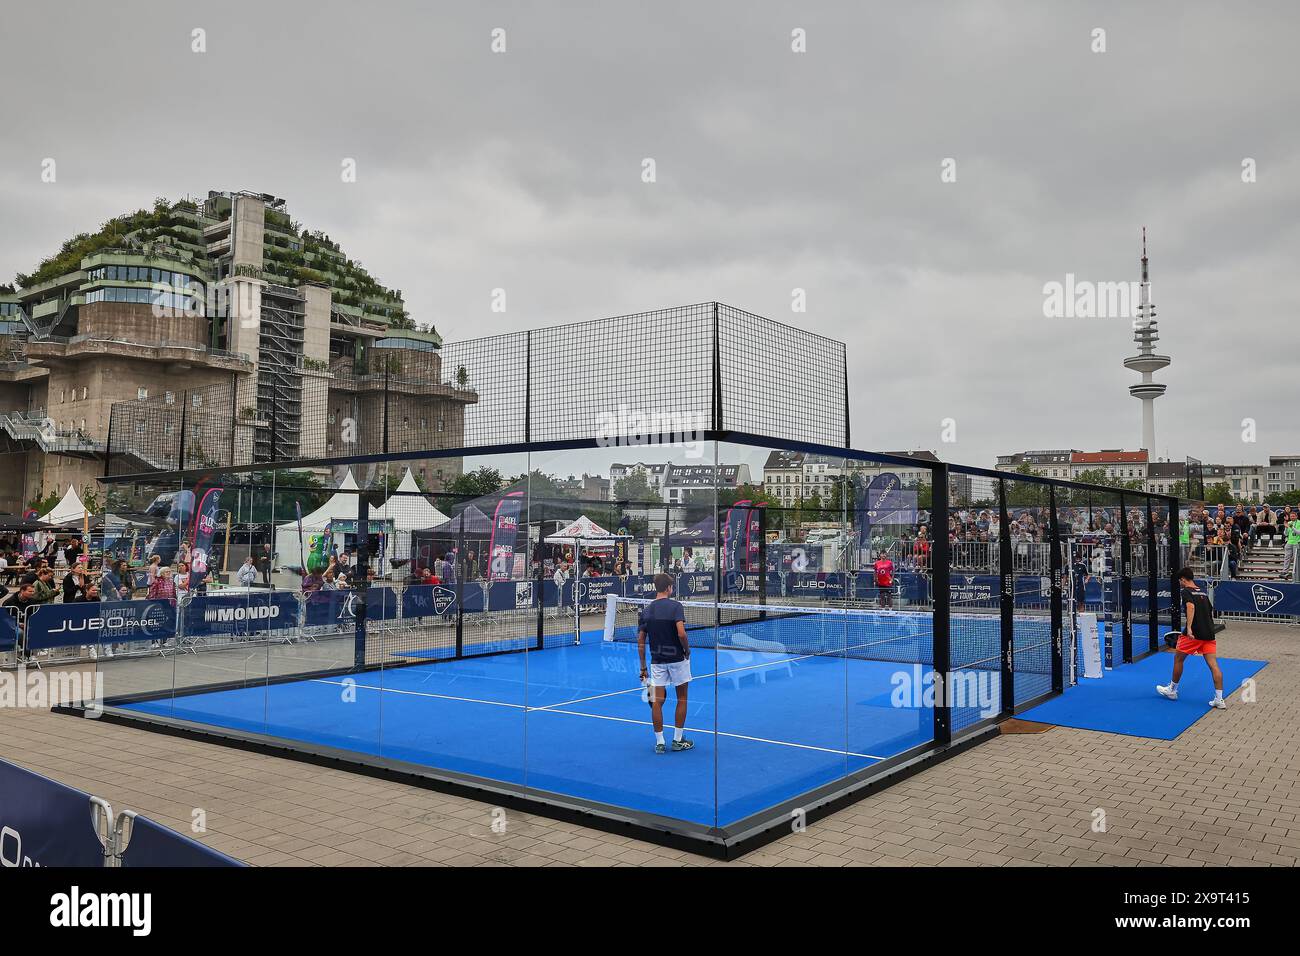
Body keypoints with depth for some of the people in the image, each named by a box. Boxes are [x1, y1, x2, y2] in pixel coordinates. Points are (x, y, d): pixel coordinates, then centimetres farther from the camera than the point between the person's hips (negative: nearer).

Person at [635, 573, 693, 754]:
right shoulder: (675, 606, -11)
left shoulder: (646, 610, 3)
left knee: (657, 702, 4)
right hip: (677, 658, -3)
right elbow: (681, 633, -24)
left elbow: (641, 641, 4)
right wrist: (687, 650, -6)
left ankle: (659, 742, 7)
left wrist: (643, 667, 10)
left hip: (657, 661, 3)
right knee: (682, 699, 12)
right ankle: (678, 740, 15)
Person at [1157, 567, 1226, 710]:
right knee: (1213, 664, 0)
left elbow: (1191, 606, -22)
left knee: (1178, 658, 12)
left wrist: (1189, 628, -29)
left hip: (1193, 633, -6)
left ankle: (1172, 690, 25)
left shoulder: (1186, 591, -4)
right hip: (1209, 633, 6)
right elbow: (1210, 611, 25)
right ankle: (1219, 700, -6)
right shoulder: (1203, 593, 18)